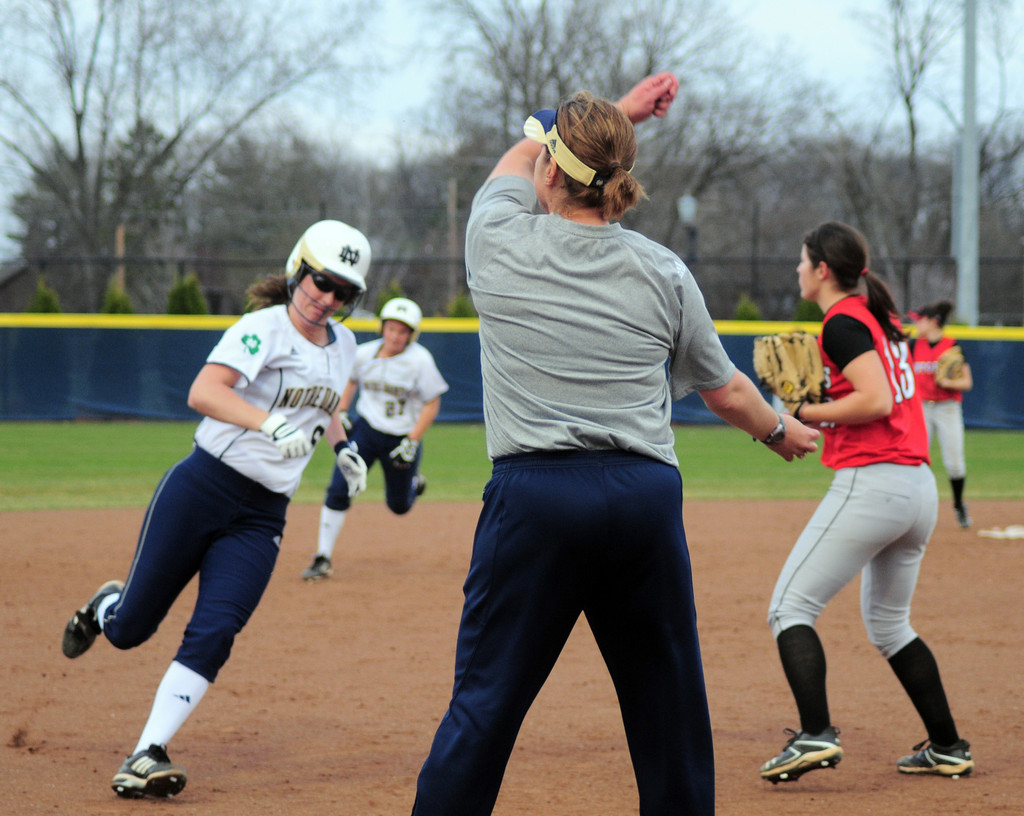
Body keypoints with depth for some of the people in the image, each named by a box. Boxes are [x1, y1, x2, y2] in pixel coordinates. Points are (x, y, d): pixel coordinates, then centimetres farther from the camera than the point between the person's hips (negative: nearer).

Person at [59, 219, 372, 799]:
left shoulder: (343, 345, 10)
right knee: (129, 630, 4)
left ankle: (147, 758, -14)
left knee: (214, 634, -14)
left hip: (263, 515, 5)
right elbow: (204, 392, -29)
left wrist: (343, 446, 18)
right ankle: (106, 606, 41)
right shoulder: (263, 329, -13)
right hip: (201, 490, -5)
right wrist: (270, 424, -42)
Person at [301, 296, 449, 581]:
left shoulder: (420, 360, -15)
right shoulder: (364, 354, -4)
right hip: (365, 430, 2)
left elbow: (432, 404, -9)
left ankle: (414, 483, 49)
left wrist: (412, 442, -16)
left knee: (399, 505, 11)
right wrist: (341, 413, 6)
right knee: (338, 490, -15)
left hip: (402, 437, -2)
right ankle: (323, 559, -9)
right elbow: (350, 380, 18)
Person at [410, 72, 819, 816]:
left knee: (485, 704, -2)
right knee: (670, 703, 10)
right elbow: (726, 392, 18)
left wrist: (619, 112, 35)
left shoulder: (499, 239, 1)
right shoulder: (665, 274, 5)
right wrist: (780, 430, 38)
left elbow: (518, 157, 24)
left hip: (535, 495, -2)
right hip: (648, 497, 2)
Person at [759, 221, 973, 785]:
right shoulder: (882, 319, 18)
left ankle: (815, 734, -21)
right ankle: (947, 748, 21)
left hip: (869, 483, -9)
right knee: (888, 624, 22)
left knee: (790, 608, -6)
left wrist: (806, 414, -10)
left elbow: (877, 401, -20)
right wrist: (819, 409, 15)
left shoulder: (842, 322, -9)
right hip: (919, 485, 10)